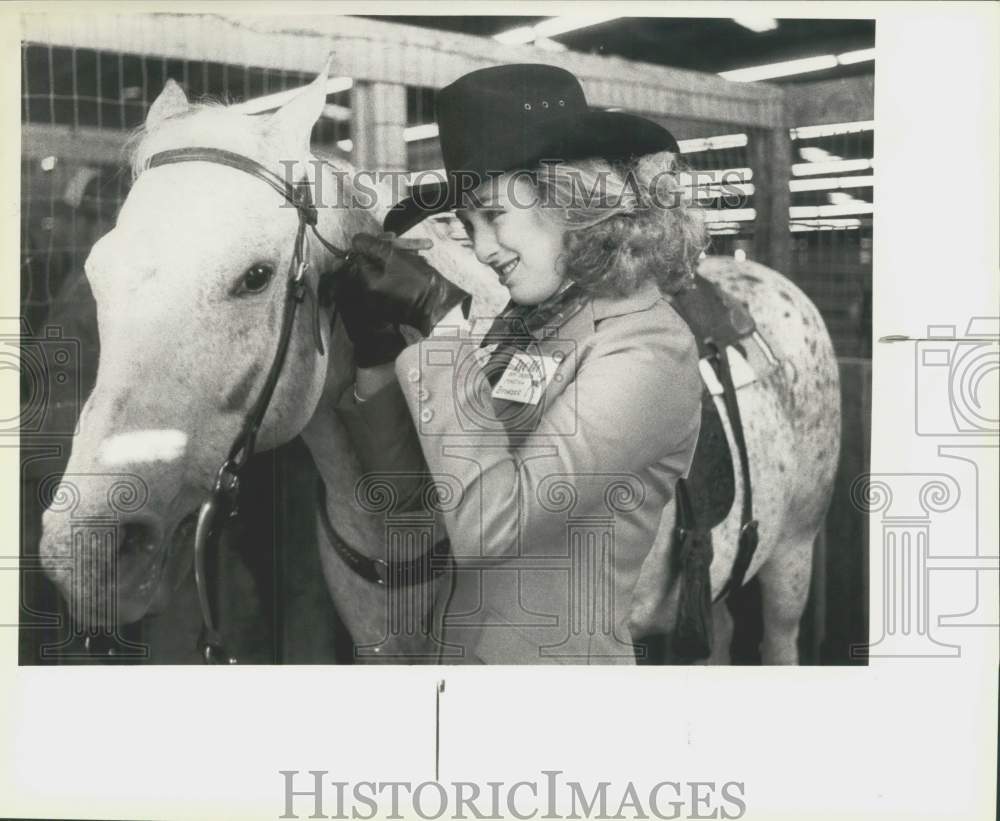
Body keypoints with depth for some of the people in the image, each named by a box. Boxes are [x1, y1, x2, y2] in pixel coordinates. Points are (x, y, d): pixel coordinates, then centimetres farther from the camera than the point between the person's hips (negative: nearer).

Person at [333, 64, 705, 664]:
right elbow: (411, 484, 5)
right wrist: (376, 353, -8)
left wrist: (441, 321, -24)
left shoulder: (647, 351, -19)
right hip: (463, 647, 7)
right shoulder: (525, 322, 1)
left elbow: (487, 523, -27)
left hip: (558, 656, -7)